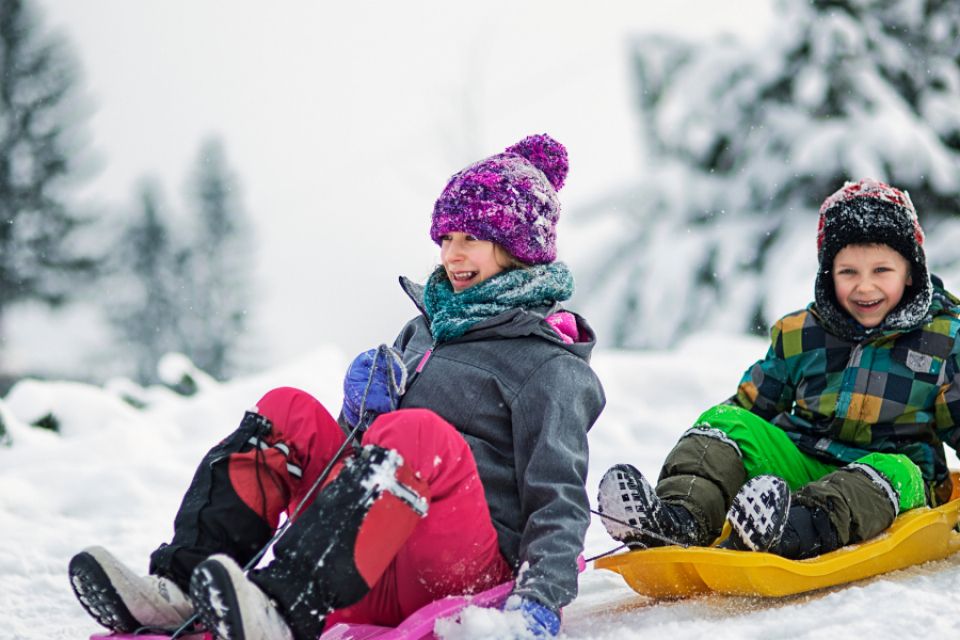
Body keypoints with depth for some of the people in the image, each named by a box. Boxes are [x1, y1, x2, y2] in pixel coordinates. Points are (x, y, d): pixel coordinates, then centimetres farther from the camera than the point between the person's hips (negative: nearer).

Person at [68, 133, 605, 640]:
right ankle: (180, 583, -25)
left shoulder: (550, 365, 2)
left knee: (419, 433, -33)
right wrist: (365, 411, 0)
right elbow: (364, 448, 25)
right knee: (288, 413, -6)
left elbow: (559, 498, -9)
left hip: (470, 578, -7)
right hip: (382, 576, 7)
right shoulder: (424, 331, 23)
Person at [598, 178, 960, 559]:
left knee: (895, 473, -36)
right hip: (800, 467, 3)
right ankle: (677, 518, -40)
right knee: (725, 420, -13)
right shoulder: (799, 334, 8)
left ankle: (796, 532, -65)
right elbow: (753, 403, 18)